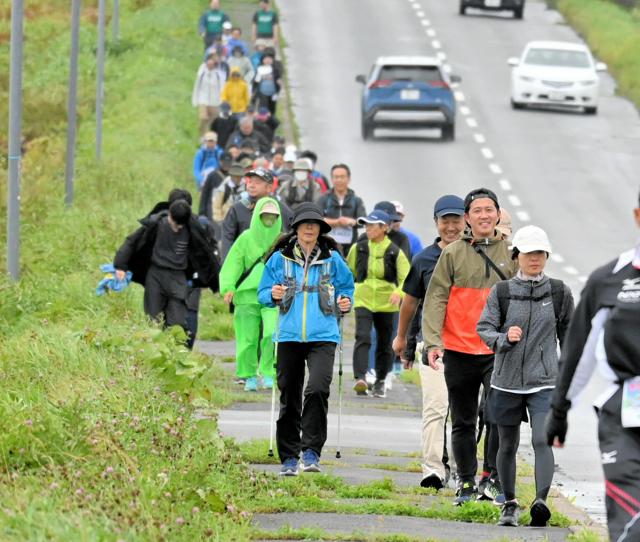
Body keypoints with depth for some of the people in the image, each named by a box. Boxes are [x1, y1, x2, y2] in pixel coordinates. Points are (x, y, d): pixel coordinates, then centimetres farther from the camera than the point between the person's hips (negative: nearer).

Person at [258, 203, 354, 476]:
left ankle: (311, 451, -13)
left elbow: (346, 287, 17)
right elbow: (263, 293, 10)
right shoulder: (280, 258, 6)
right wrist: (273, 295, -12)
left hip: (323, 336, -1)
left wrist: (344, 303, -4)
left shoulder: (332, 259, 6)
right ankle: (289, 457, 15)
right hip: (289, 336, 1)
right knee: (289, 397, 6)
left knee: (318, 389, -21)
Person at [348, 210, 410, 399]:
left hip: (386, 303, 0)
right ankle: (360, 378, -29)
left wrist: (399, 292, -26)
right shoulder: (358, 248, 4)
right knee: (362, 338, -20)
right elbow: (349, 272, 17)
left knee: (384, 344, 11)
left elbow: (406, 277, -7)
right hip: (363, 300, 0)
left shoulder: (395, 252, -2)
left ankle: (380, 381, 27)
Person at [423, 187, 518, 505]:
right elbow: (436, 299, -1)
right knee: (463, 422, 9)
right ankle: (466, 482, 20)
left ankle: (494, 480, -8)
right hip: (458, 349, 1)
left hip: (498, 351, -1)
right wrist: (433, 341, -12)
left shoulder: (511, 253, 5)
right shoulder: (452, 254, 3)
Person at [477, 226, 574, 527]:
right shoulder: (501, 292, 0)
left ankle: (541, 501, -30)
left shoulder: (559, 293, 3)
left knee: (542, 440, -19)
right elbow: (484, 328, -2)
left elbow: (567, 332, 13)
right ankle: (510, 504, 26)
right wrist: (504, 338, -23)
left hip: (544, 381, -1)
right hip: (507, 381, 1)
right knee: (508, 445, 11)